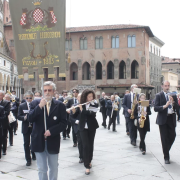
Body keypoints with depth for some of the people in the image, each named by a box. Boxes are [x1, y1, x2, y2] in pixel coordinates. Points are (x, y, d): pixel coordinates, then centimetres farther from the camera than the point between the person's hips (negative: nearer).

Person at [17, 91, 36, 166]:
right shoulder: (22, 106, 1)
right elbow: (19, 117, -1)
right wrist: (24, 117, -20)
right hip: (26, 128, 1)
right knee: (26, 144, 2)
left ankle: (34, 155, 42)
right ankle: (28, 159, 11)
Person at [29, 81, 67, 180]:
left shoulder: (60, 105, 0)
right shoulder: (35, 103, 1)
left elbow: (63, 123, -4)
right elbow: (30, 119, -10)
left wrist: (51, 131, -16)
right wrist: (40, 106, -20)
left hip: (53, 141, 0)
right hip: (39, 141, 0)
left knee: (54, 168, 12)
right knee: (42, 169, 6)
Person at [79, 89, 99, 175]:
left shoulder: (95, 105, -5)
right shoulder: (81, 105, -2)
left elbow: (93, 113, -22)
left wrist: (83, 110, -31)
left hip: (92, 127, 0)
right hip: (83, 127, 0)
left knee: (91, 145, 9)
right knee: (85, 145, -6)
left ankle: (89, 161, 29)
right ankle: (87, 166, -5)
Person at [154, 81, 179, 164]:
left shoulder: (173, 95, 9)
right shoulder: (159, 95, -1)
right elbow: (155, 108, -10)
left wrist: (173, 102, -14)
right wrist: (164, 106, -24)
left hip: (171, 119, 3)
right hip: (163, 119, -3)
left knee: (172, 137, 3)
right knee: (164, 138, 0)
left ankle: (166, 150, 30)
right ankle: (166, 157, 12)